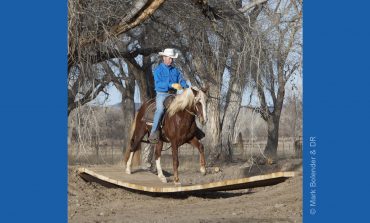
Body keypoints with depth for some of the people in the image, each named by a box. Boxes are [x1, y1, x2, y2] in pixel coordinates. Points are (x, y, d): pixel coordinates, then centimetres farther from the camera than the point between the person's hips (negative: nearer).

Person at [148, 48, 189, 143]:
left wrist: (186, 87, -13)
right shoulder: (158, 70, -1)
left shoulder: (175, 70, 15)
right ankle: (154, 133, -31)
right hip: (162, 94, -5)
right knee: (160, 109, -30)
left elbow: (181, 80, 10)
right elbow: (158, 83, -14)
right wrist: (171, 85, -26)